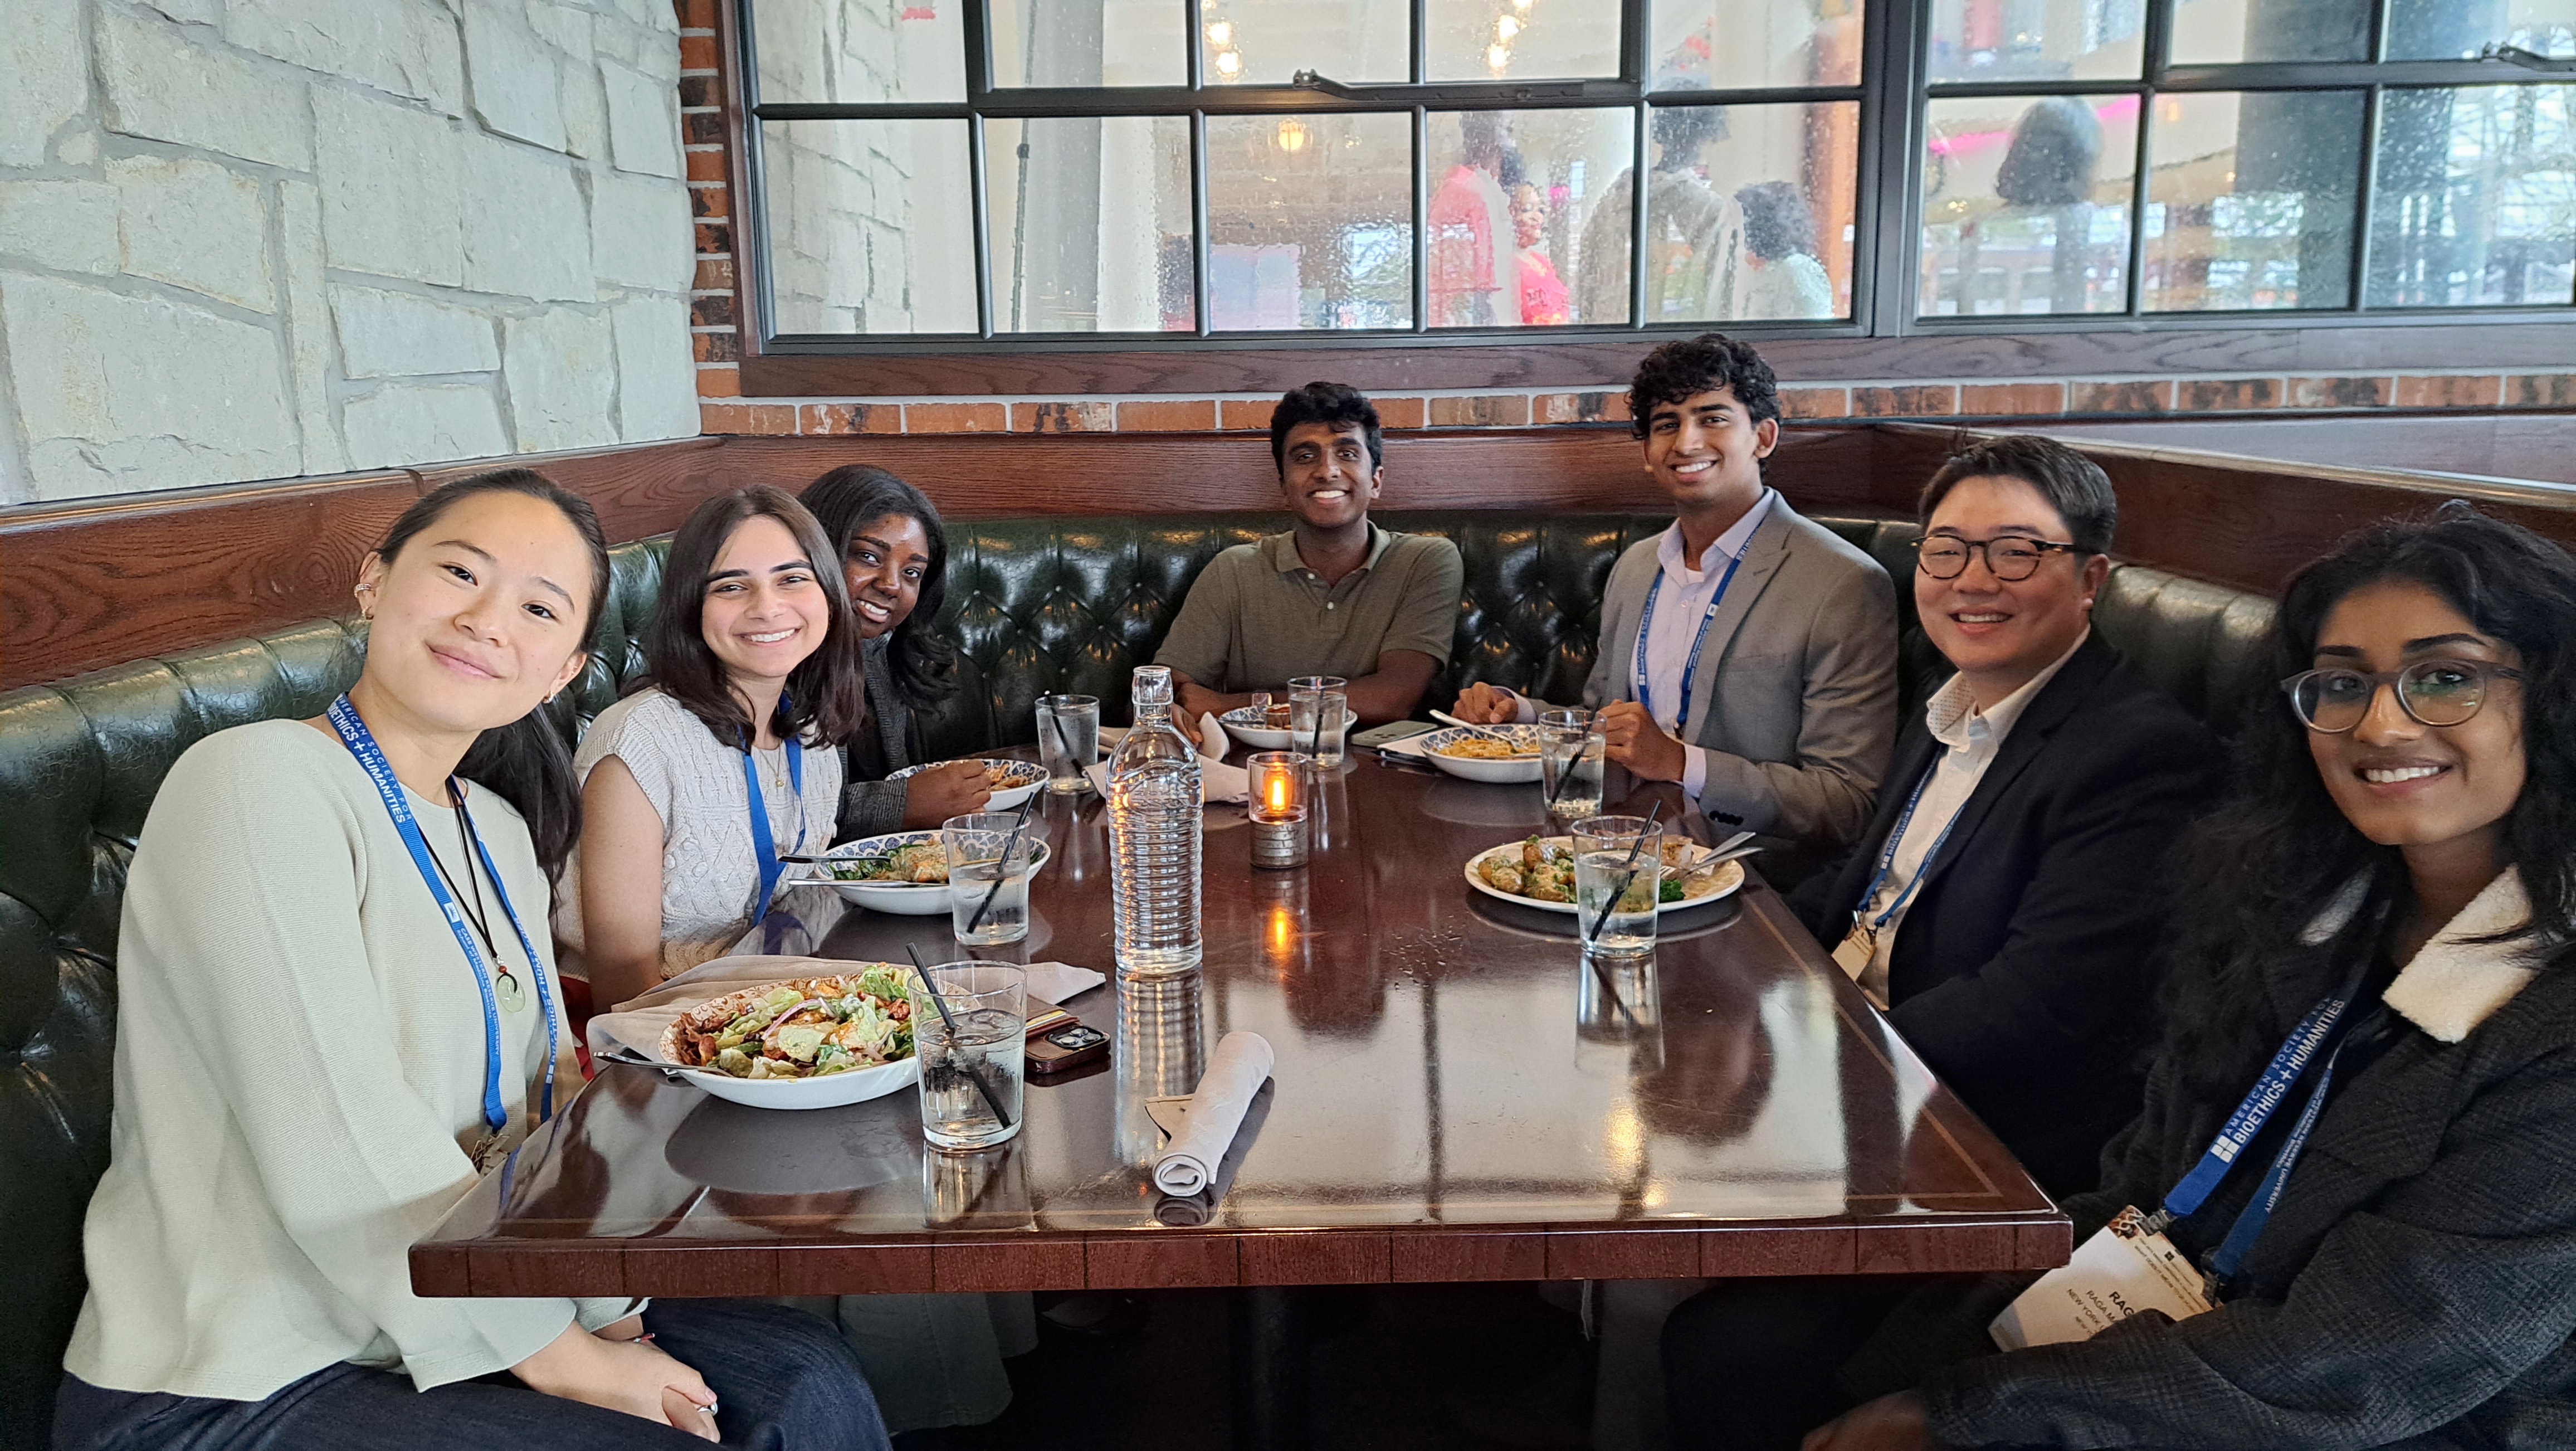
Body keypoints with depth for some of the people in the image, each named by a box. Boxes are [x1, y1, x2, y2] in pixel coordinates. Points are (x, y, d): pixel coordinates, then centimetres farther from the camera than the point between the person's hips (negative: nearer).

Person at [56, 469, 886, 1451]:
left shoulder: (498, 831, 8)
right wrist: (556, 1355, -19)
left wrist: (603, 1307, -9)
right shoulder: (258, 780, -19)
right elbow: (335, 1152, -25)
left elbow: (547, 1089, 6)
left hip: (422, 1314, 7)